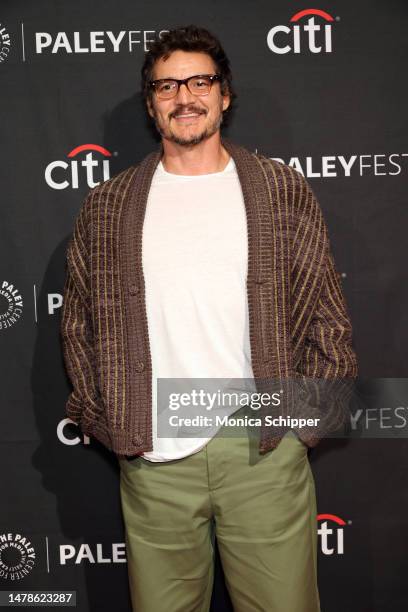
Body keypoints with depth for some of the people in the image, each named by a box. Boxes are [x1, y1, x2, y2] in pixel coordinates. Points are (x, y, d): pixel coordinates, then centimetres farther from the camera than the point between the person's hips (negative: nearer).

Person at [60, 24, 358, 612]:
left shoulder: (284, 191, 4)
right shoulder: (107, 205, 7)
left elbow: (328, 318, 5)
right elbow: (79, 321, 11)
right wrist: (106, 420, 4)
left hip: (266, 452, 0)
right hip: (151, 460, 1)